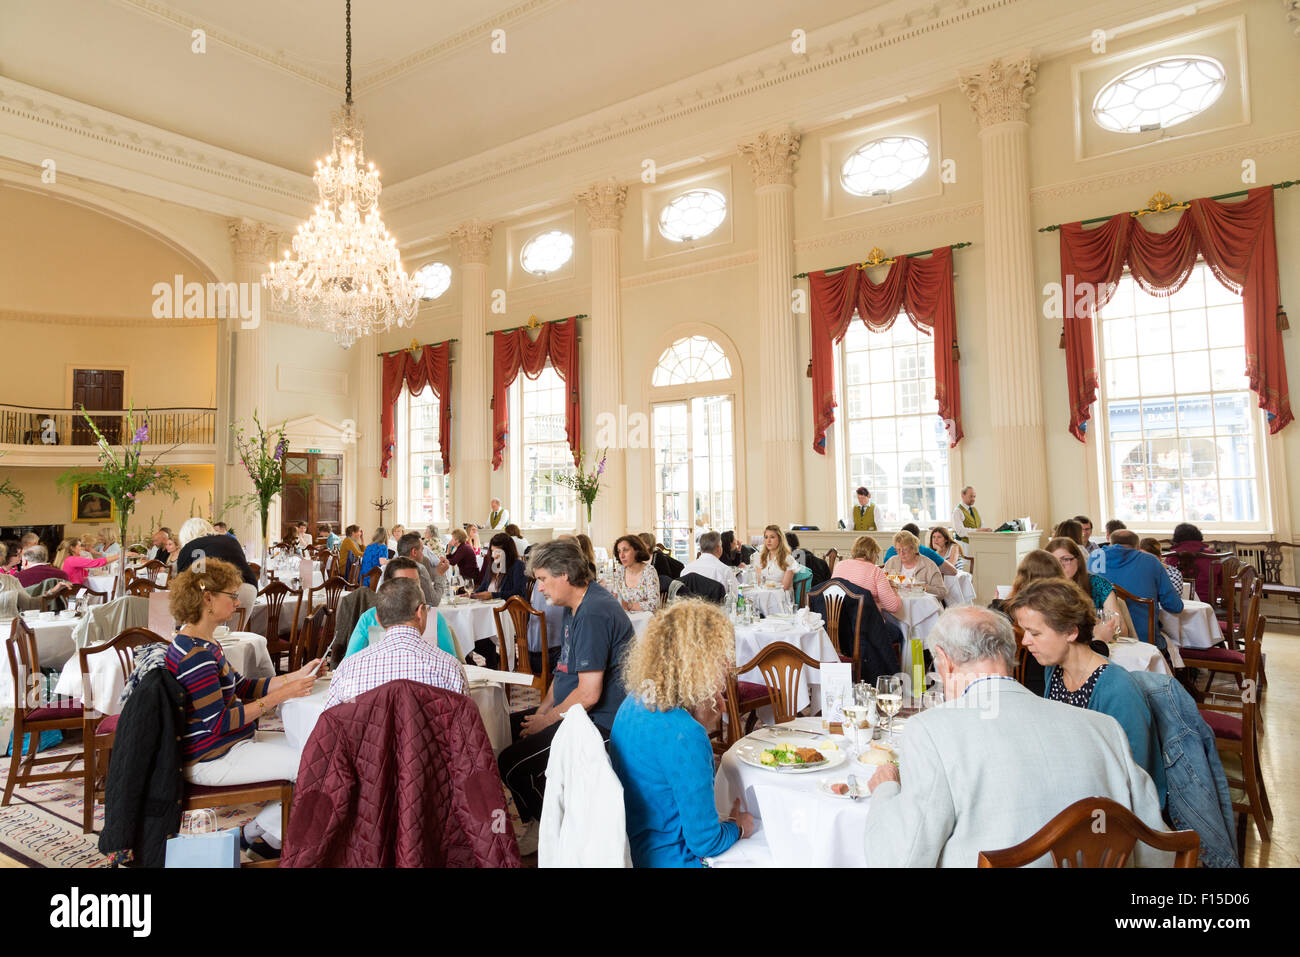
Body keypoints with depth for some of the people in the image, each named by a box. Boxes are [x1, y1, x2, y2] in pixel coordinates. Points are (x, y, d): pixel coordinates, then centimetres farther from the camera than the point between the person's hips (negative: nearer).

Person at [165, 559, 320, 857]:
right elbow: (219, 723, -25)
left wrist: (295, 676, 3)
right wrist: (281, 694, -24)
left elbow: (241, 687, 12)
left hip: (230, 743, 11)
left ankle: (265, 828, 14)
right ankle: (264, 832, 7)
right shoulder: (195, 655, -25)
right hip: (211, 760, -10)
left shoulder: (202, 642, 9)